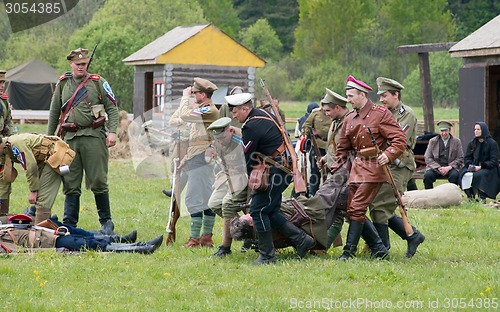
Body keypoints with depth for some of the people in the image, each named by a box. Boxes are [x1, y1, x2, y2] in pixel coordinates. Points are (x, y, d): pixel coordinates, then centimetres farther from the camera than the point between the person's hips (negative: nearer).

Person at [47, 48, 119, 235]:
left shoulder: (98, 83, 6)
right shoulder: (62, 84, 13)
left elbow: (112, 108, 4)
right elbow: (54, 112, 19)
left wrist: (112, 132, -7)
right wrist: (48, 137, 18)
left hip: (93, 136, -3)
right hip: (69, 138, 3)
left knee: (98, 181, -3)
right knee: (70, 183, 3)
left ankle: (106, 221, 10)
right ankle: (69, 225, 8)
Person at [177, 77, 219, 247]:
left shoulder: (210, 110, -14)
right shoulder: (202, 109, 19)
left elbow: (185, 115, -24)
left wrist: (185, 96, -10)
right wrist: (187, 157, 24)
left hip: (201, 159, -11)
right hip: (197, 159, 11)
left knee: (195, 199, -11)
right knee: (207, 198, 11)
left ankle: (195, 238, -10)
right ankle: (207, 237, 15)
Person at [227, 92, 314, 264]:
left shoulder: (251, 127, -17)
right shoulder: (263, 114, 14)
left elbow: (249, 158, -10)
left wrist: (253, 179, 5)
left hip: (276, 171, -10)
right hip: (285, 165, 10)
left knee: (258, 210, -6)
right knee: (269, 211, 13)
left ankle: (267, 255, -2)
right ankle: (301, 239, 12)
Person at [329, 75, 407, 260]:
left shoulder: (381, 114, -6)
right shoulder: (349, 119, 13)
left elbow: (400, 139, -10)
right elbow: (342, 149, 20)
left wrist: (388, 155, -26)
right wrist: (334, 171, 12)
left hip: (374, 167, -8)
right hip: (356, 167, 8)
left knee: (357, 207, -13)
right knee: (351, 209, 3)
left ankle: (349, 250, -8)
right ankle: (378, 247, 11)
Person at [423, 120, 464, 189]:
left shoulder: (457, 141, 8)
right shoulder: (432, 141, 10)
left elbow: (460, 159, 5)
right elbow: (428, 159, 4)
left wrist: (449, 167, -11)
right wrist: (438, 168, -11)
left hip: (451, 167, -1)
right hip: (436, 167, 1)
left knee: (454, 175, -33)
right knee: (427, 175, -29)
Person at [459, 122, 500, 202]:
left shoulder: (492, 143, -3)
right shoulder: (471, 143, 13)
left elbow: (493, 161, -8)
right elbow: (466, 158, 10)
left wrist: (481, 166, -19)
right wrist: (470, 165, -13)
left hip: (488, 168, -4)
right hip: (473, 167, 4)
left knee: (478, 175, -36)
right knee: (464, 175, -28)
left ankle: (482, 198, -23)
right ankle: (471, 196, -19)